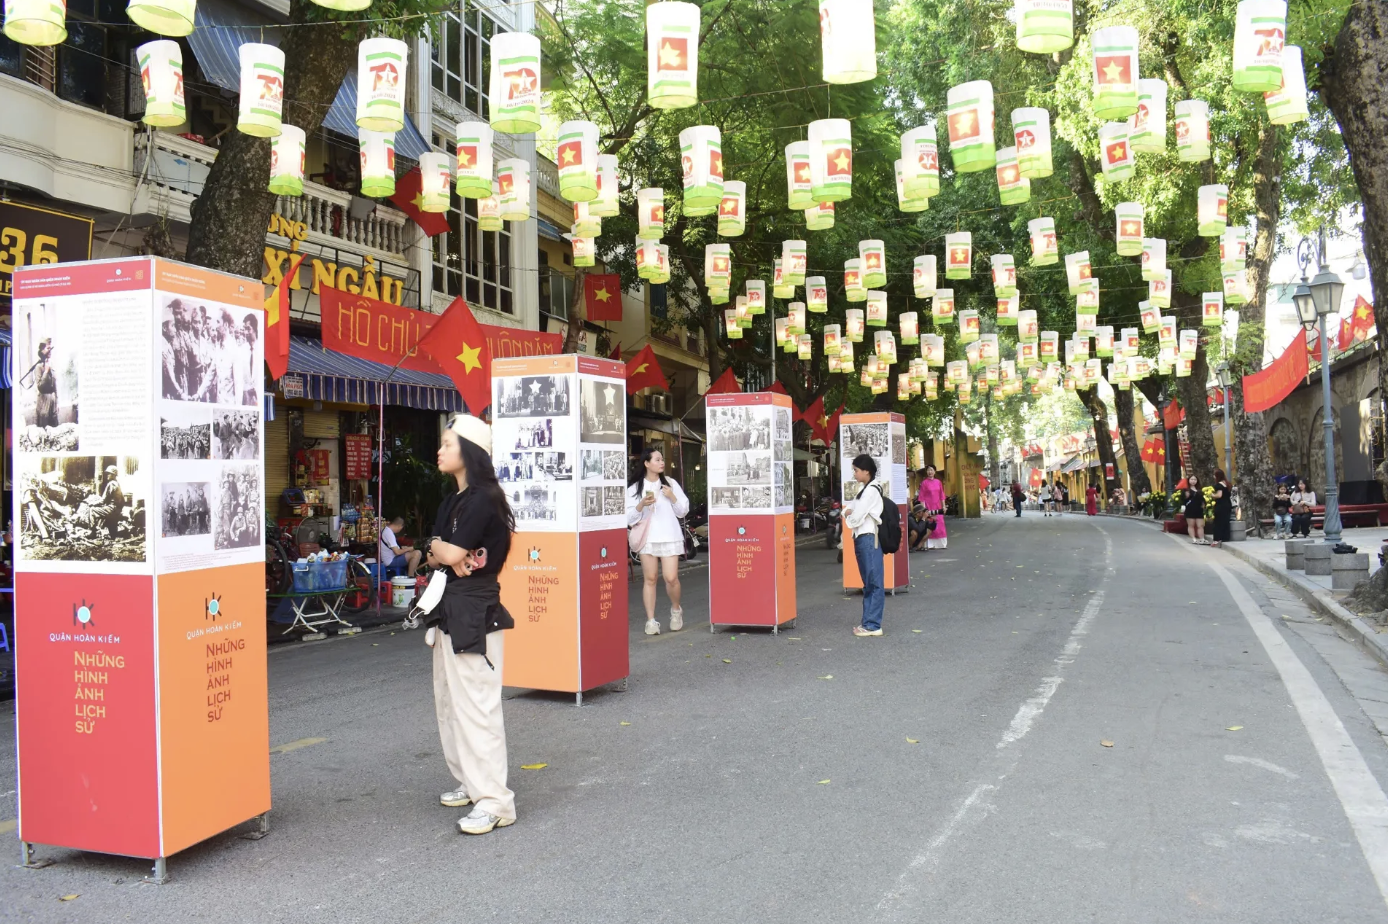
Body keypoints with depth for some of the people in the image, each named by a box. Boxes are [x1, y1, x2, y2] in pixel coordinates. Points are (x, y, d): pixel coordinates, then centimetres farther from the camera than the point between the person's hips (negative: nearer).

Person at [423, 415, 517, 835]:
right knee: (449, 701, 15)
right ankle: (470, 782, 26)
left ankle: (494, 801, -6)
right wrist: (444, 554, -12)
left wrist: (441, 549, 1)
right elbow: (434, 553, 10)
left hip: (476, 613, -10)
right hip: (449, 608, 10)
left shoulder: (484, 499, -15)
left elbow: (452, 552, -20)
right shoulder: (452, 502, 15)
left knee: (476, 704, -10)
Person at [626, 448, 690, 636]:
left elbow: (683, 511, 8)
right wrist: (641, 505, -16)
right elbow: (629, 518, 0)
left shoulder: (670, 483, 8)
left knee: (671, 577, -8)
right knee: (650, 578, 0)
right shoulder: (634, 488, 4)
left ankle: (676, 609, 19)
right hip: (647, 537, 0)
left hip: (669, 536, 0)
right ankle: (651, 620, 7)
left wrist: (672, 497, -8)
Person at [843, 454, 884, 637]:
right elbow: (853, 507, 21)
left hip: (869, 539, -10)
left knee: (874, 583, -6)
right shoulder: (864, 489, 16)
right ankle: (868, 622, 18)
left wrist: (849, 517, 3)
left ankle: (873, 625, -4)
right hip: (861, 538, 10)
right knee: (868, 583, 13)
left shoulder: (871, 490, -14)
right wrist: (847, 511, -1)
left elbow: (856, 517, -18)